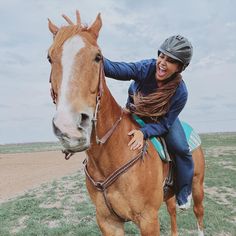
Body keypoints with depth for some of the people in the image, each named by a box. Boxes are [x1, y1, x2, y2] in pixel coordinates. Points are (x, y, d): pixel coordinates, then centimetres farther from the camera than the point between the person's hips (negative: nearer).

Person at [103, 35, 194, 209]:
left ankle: (184, 193, 9)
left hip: (162, 119, -2)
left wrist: (144, 132, -45)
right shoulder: (147, 68, -31)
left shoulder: (180, 92, -32)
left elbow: (164, 123, -27)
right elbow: (116, 69, -44)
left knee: (181, 148, -18)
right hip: (134, 113, 2)